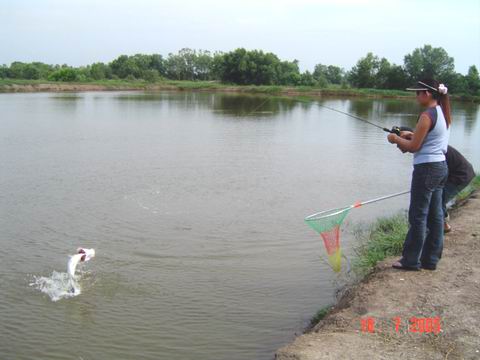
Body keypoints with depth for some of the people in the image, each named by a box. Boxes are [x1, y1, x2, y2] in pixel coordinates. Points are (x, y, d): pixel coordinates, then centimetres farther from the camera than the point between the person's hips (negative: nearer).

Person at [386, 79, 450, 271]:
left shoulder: (427, 115, -16)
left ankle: (411, 260, 6)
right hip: (441, 166, 9)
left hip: (426, 168, -9)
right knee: (435, 215, 12)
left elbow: (414, 146, -15)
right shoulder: (443, 113, 12)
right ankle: (430, 259, 19)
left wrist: (396, 139, 0)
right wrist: (412, 135, 12)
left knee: (418, 216, -2)